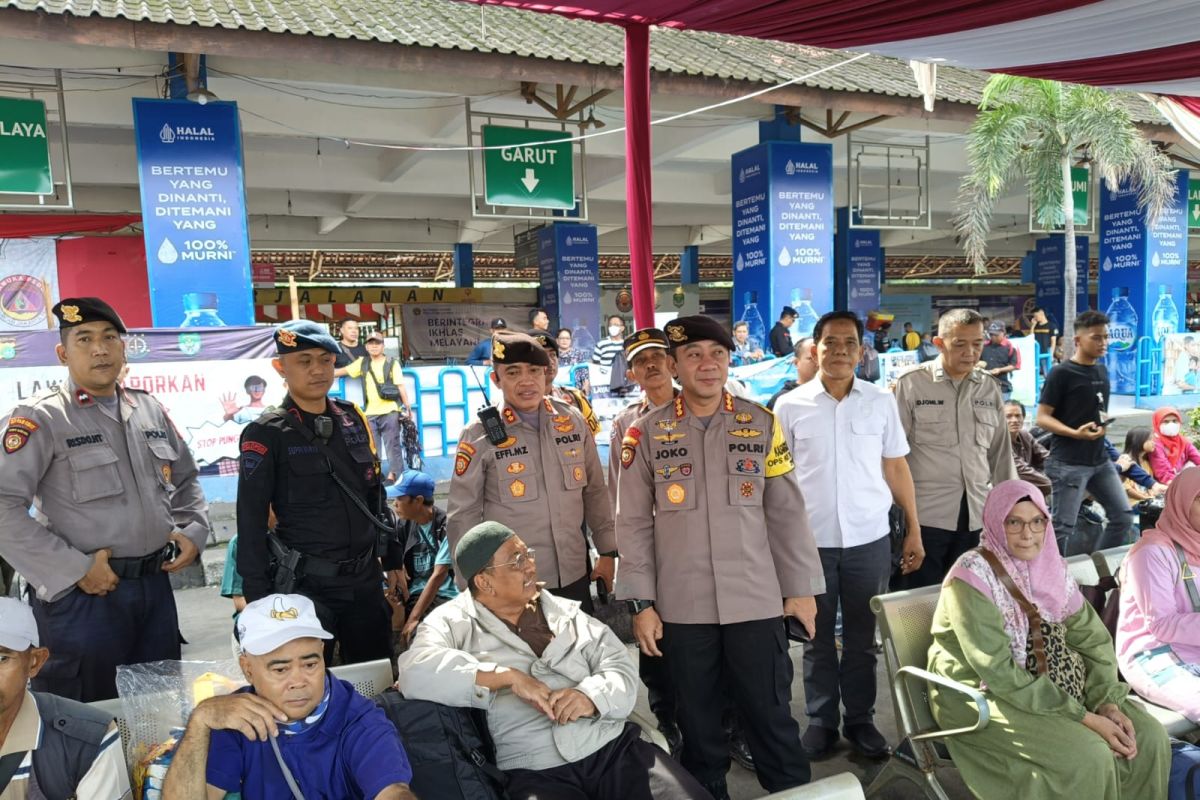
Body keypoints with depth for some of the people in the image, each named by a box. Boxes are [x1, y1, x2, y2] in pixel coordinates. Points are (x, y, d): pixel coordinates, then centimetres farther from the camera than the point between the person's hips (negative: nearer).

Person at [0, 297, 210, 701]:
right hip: (83, 592, -5)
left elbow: (186, 481, 21)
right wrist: (74, 569, -18)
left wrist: (194, 531, 4)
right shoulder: (41, 419, -9)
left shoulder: (151, 411, 10)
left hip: (155, 584, 5)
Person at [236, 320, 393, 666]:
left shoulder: (353, 419, 7)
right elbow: (251, 524, -8)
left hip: (365, 581, 5)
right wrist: (259, 600, -10)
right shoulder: (266, 434, -7)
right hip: (305, 586, -4)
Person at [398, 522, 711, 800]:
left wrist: (592, 697, -14)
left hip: (615, 745, 3)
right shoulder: (453, 623, 4)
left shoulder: (566, 611, 15)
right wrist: (510, 677, -15)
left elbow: (621, 668, 8)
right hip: (535, 772, -3)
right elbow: (414, 671, -15)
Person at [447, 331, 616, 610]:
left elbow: (595, 491, 9)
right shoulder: (480, 435, -11)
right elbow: (463, 515, -6)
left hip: (574, 575, 4)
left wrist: (607, 551, 8)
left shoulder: (573, 421, 0)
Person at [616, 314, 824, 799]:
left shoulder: (762, 424, 2)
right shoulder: (646, 434, -1)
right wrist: (641, 603, -2)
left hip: (757, 601, 0)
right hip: (681, 607, 0)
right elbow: (634, 524, 1)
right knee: (698, 722, 14)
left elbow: (786, 512, 4)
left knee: (771, 715, 10)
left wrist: (801, 587, 4)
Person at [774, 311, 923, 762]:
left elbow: (897, 469, 7)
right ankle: (821, 721, 27)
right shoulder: (790, 407, -2)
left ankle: (860, 720, 29)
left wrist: (914, 531, 5)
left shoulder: (881, 402, 2)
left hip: (869, 539, 1)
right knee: (817, 637, 11)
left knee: (862, 638, 13)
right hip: (810, 540, -1)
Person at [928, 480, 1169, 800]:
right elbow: (1000, 673, -23)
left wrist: (1108, 702, -13)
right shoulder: (973, 576, -21)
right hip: (984, 696, -7)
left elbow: (1093, 638, 4)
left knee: (1149, 737, -6)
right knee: (1088, 757, -24)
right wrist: (1084, 718, -23)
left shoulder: (1050, 566, 2)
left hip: (1054, 685, 7)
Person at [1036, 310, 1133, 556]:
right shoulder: (1061, 373, -12)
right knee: (1063, 526, -3)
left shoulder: (1102, 369, 11)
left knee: (1123, 517, 11)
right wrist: (1075, 433, -26)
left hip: (1100, 460, 8)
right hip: (1068, 463, -8)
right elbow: (1042, 417, -14)